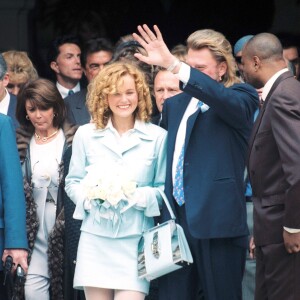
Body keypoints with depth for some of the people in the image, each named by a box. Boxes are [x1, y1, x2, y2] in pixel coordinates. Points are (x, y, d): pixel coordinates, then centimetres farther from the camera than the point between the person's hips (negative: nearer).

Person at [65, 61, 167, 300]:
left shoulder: (157, 137, 3)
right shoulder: (86, 134, 8)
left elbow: (165, 189, 4)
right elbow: (72, 182, 11)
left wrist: (141, 196, -15)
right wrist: (89, 195, -10)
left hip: (135, 240, -2)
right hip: (96, 238, 2)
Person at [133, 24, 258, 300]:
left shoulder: (242, 97, 0)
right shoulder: (175, 104, 18)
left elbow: (222, 99, -24)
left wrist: (172, 65, -32)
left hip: (217, 222, -5)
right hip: (176, 220, 6)